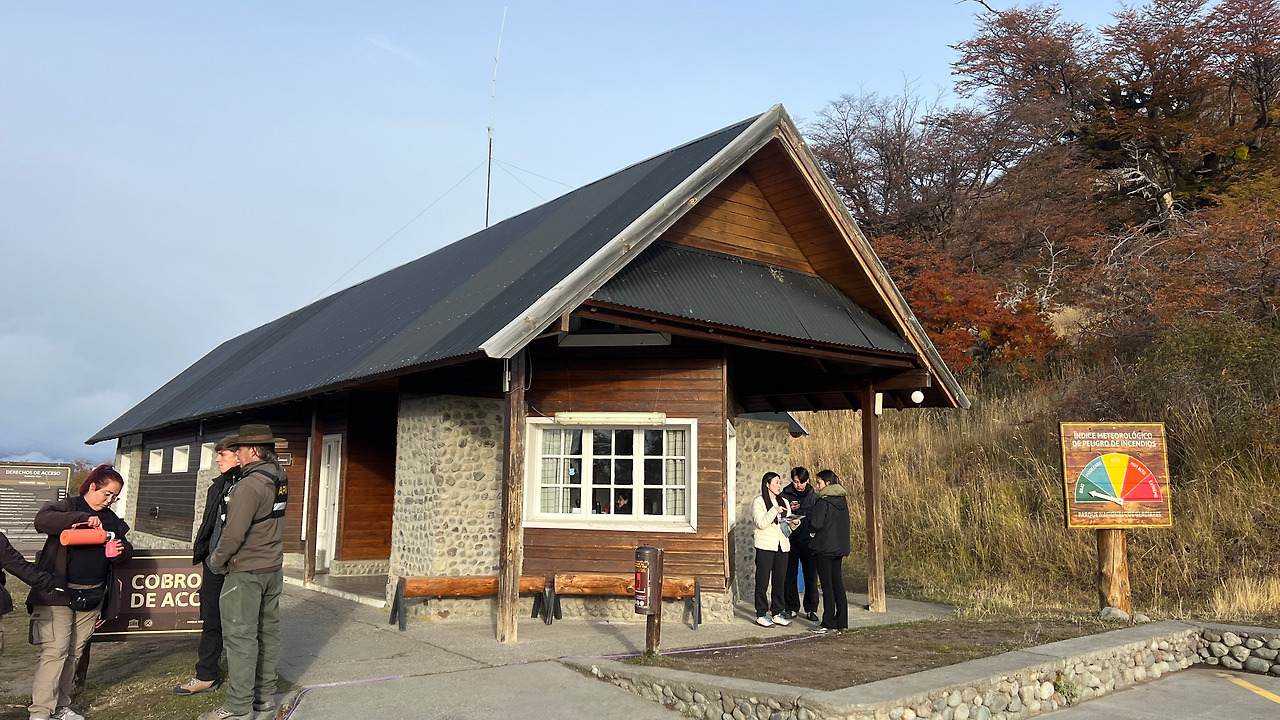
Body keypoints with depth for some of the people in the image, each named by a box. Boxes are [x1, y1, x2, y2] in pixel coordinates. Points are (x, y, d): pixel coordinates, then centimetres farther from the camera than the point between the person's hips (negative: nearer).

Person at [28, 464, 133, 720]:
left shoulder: (111, 519, 15)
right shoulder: (68, 507, -3)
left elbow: (127, 551, 18)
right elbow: (42, 520, -23)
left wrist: (119, 552, -5)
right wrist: (83, 519, -29)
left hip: (91, 596, 6)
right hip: (57, 593, -6)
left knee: (74, 653, 9)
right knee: (55, 651, -10)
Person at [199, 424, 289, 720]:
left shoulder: (249, 485, -22)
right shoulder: (280, 478, 4)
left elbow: (234, 533, -21)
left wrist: (216, 562, -6)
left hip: (246, 572, -9)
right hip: (273, 568, 9)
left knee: (240, 637, -2)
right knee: (268, 632, 14)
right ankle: (265, 695, 24)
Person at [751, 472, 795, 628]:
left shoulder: (784, 502, 17)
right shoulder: (758, 502, -2)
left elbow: (787, 524, 18)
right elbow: (761, 523, -13)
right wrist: (774, 511, -23)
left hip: (782, 546, 6)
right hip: (765, 547, -6)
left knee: (779, 581, 7)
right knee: (763, 582, -1)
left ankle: (777, 613, 16)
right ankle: (761, 615, 5)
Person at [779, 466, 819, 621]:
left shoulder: (814, 496, 6)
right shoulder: (785, 495, 2)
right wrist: (789, 510, -15)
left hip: (808, 541, 1)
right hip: (790, 540, -1)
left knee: (811, 576, 2)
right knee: (790, 576, 3)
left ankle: (811, 609, 11)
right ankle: (791, 608, 14)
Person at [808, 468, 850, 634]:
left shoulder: (823, 502, -15)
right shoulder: (842, 500, 10)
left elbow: (815, 524, -19)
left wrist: (808, 521, 1)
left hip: (824, 548, -8)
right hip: (839, 547, 8)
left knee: (827, 585, -3)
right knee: (838, 584, 12)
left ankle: (829, 623, 0)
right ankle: (842, 622, 15)